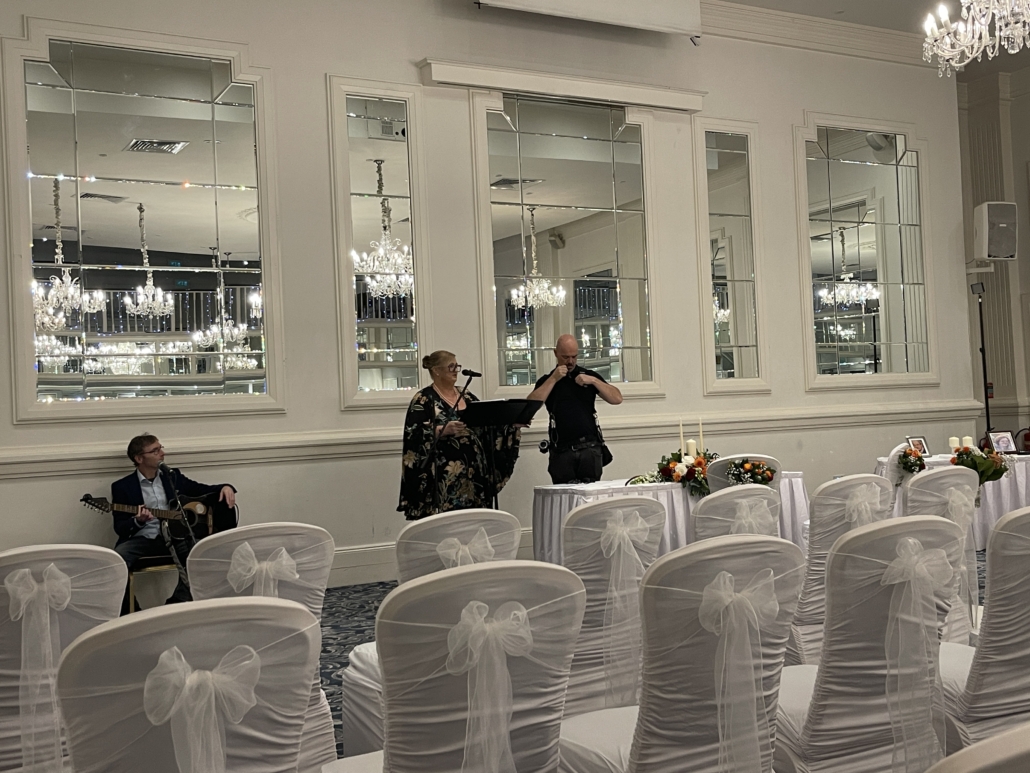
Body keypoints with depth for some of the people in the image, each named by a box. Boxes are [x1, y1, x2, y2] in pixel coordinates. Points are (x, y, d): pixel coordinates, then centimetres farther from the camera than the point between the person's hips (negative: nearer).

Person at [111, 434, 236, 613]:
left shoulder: (173, 477, 15)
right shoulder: (122, 486, 6)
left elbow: (204, 491, 22)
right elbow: (120, 528, 1)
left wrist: (225, 487, 0)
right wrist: (138, 521, -22)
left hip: (175, 537, 2)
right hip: (143, 540, -2)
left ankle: (177, 604, -9)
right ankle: (126, 613, -12)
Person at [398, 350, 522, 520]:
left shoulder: (467, 397, 16)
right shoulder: (424, 399, -3)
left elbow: (485, 425, 19)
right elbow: (414, 434, -13)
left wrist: (512, 423, 6)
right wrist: (444, 430, -25)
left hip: (471, 471, 6)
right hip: (443, 476, -6)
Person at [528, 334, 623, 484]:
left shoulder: (590, 376, 13)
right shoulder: (547, 380, 12)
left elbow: (617, 398, 5)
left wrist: (593, 381, -6)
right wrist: (553, 379, -7)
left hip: (590, 448, 0)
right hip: (562, 450, 0)